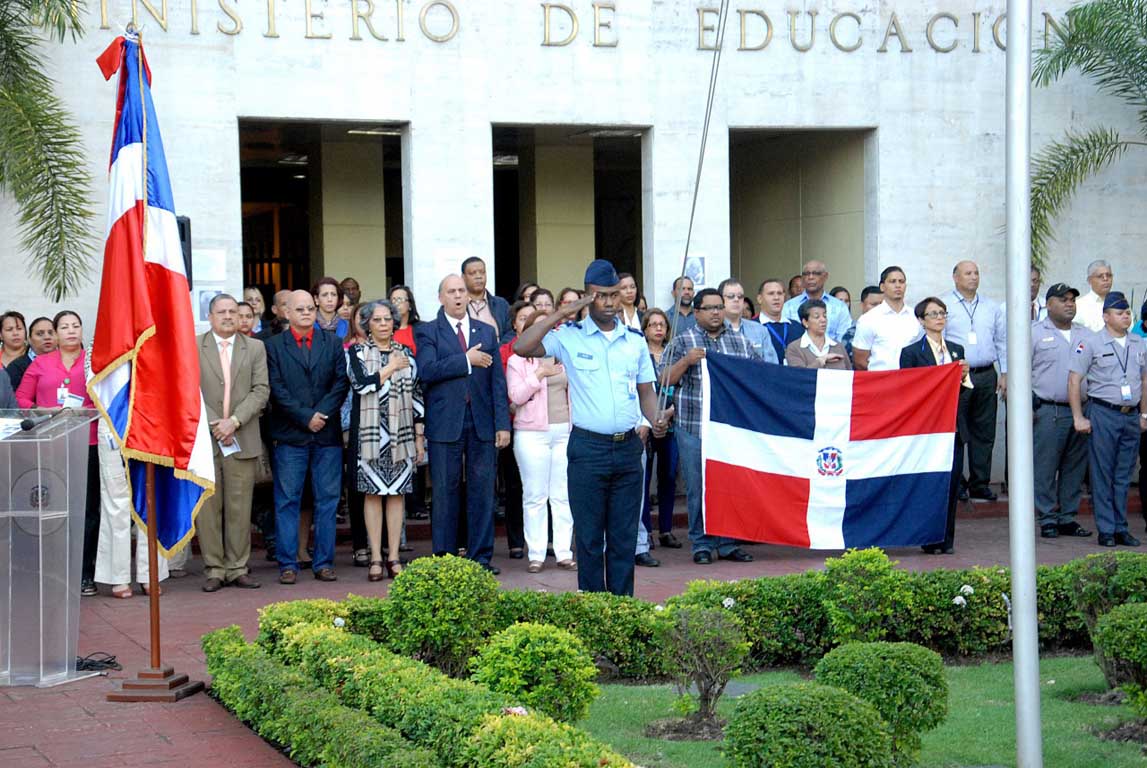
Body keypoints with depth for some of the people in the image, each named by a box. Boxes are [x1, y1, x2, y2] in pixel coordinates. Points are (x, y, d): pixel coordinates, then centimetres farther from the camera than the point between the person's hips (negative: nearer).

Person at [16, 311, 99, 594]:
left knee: (88, 509, 0)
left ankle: (85, 574, 6)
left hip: (88, 445, -1)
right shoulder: (40, 364, 12)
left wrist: (88, 411, -12)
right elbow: (21, 398, 9)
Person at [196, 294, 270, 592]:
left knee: (240, 507, 2)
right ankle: (214, 569, 6)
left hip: (243, 439, 1)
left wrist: (234, 421, -11)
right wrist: (213, 424, -11)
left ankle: (237, 568, 9)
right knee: (207, 506, 0)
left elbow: (261, 390, 1)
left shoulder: (255, 348, 10)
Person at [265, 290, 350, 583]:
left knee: (327, 501, 4)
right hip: (290, 436, -2)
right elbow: (276, 389, -4)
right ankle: (287, 564, 3)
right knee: (287, 501, -1)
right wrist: (305, 417, -11)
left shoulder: (333, 344, 12)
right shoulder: (273, 346, 4)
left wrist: (322, 413, -10)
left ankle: (323, 562, 10)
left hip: (328, 434, 2)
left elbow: (342, 382, 3)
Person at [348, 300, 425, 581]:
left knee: (397, 493, 2)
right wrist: (390, 368, -6)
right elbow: (361, 383, -14)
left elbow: (416, 395, 12)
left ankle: (394, 557, 6)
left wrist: (419, 436, 9)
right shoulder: (357, 352, 4)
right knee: (373, 493, -2)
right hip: (370, 432, -2)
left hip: (401, 433, 2)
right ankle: (376, 558, 2)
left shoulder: (406, 354, 12)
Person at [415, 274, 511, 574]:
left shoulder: (486, 332, 13)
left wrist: (502, 423, 2)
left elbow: (498, 380, 9)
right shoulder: (428, 332, 4)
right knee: (445, 491, 2)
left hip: (482, 424, 3)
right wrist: (466, 360, -15)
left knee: (482, 490, 4)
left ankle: (480, 555, 10)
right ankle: (444, 557, 8)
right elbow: (427, 370, -14)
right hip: (445, 423, -3)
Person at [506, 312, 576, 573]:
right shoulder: (517, 361, 3)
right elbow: (516, 395, -7)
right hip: (532, 434, -3)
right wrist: (539, 375, -10)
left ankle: (564, 553, 5)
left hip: (565, 431, 3)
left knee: (563, 494, 2)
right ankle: (536, 555, 1)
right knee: (535, 495, -2)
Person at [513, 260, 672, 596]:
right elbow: (521, 347, -13)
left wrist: (656, 420, -6)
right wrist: (561, 313, -11)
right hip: (588, 448, -3)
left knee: (625, 536, 7)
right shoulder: (570, 337, 0)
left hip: (628, 448, 3)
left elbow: (646, 391, 14)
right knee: (589, 535, 1)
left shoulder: (635, 341, 11)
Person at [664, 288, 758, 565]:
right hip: (694, 427, -3)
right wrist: (687, 361, -15)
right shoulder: (682, 342, 4)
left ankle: (728, 543, 14)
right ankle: (701, 544, 8)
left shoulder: (740, 342, 14)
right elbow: (665, 380, -1)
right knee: (698, 488, 0)